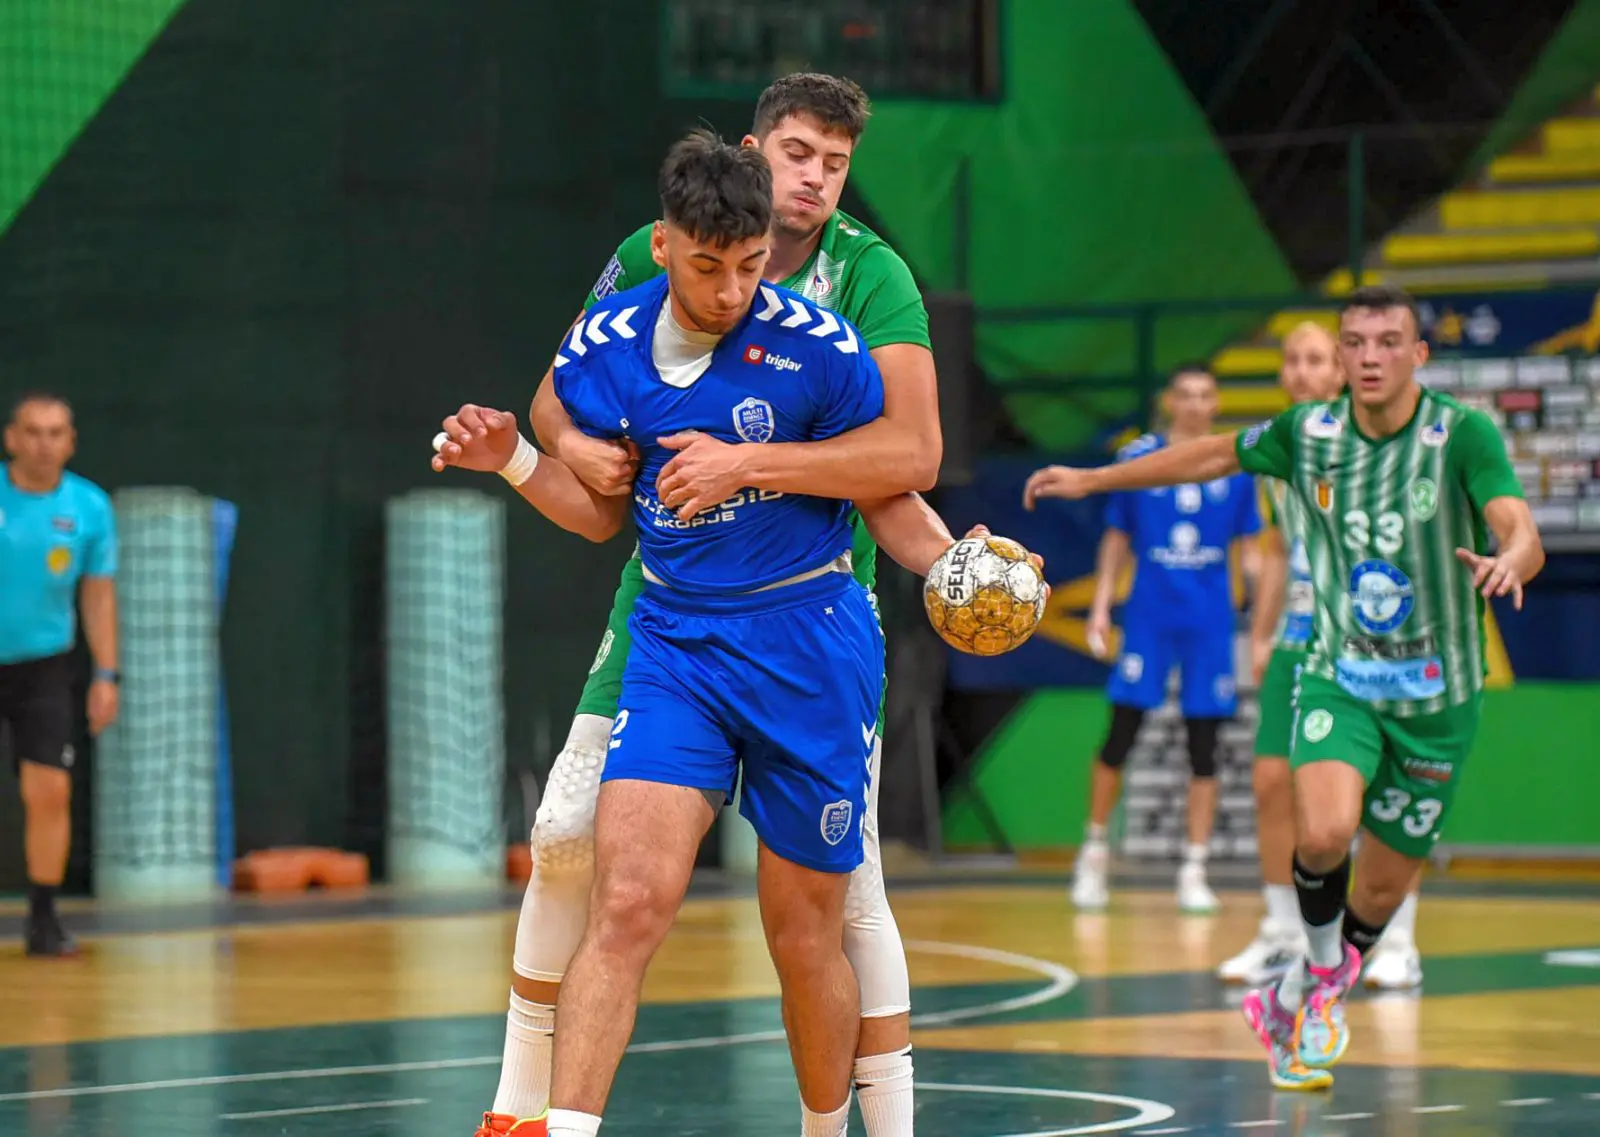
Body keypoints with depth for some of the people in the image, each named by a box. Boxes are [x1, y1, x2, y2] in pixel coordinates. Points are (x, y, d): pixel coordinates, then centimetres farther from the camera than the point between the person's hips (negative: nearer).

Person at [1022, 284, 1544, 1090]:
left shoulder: (1463, 434, -14)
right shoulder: (1309, 433, -3)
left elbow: (1523, 534, -26)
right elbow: (1213, 455, 14)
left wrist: (1508, 562, -51)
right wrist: (1091, 480, 18)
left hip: (1437, 696, -1)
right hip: (1338, 675, 1)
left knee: (1384, 887, 7)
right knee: (1323, 833, -26)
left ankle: (1294, 1003, 35)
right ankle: (1325, 972, 4)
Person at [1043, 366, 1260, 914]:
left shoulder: (1235, 466, 4)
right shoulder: (1138, 457, 2)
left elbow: (1250, 549, 9)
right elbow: (1117, 540, 10)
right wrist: (1101, 605, 2)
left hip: (1210, 622, 1)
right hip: (1149, 616, -1)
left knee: (1203, 746, 2)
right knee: (1120, 735, -4)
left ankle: (1194, 872, 8)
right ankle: (1094, 853, 13)